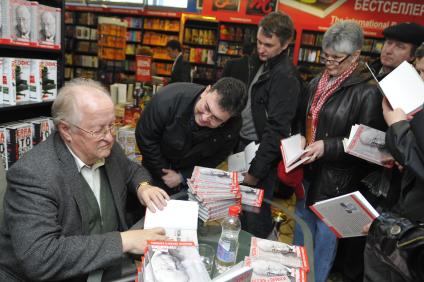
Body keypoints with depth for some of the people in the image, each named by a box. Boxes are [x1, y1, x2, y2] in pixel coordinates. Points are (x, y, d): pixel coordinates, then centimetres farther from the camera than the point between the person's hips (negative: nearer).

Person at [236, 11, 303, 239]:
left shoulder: (285, 77, -18)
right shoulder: (262, 64, 10)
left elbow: (276, 130, -21)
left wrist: (256, 171, -17)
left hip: (262, 152, -9)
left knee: (256, 217, 5)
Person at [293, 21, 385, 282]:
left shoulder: (368, 91, -14)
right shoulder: (318, 83, 6)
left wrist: (328, 147, -22)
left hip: (338, 179, -7)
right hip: (309, 170, 7)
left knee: (325, 236, 8)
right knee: (301, 228, 21)